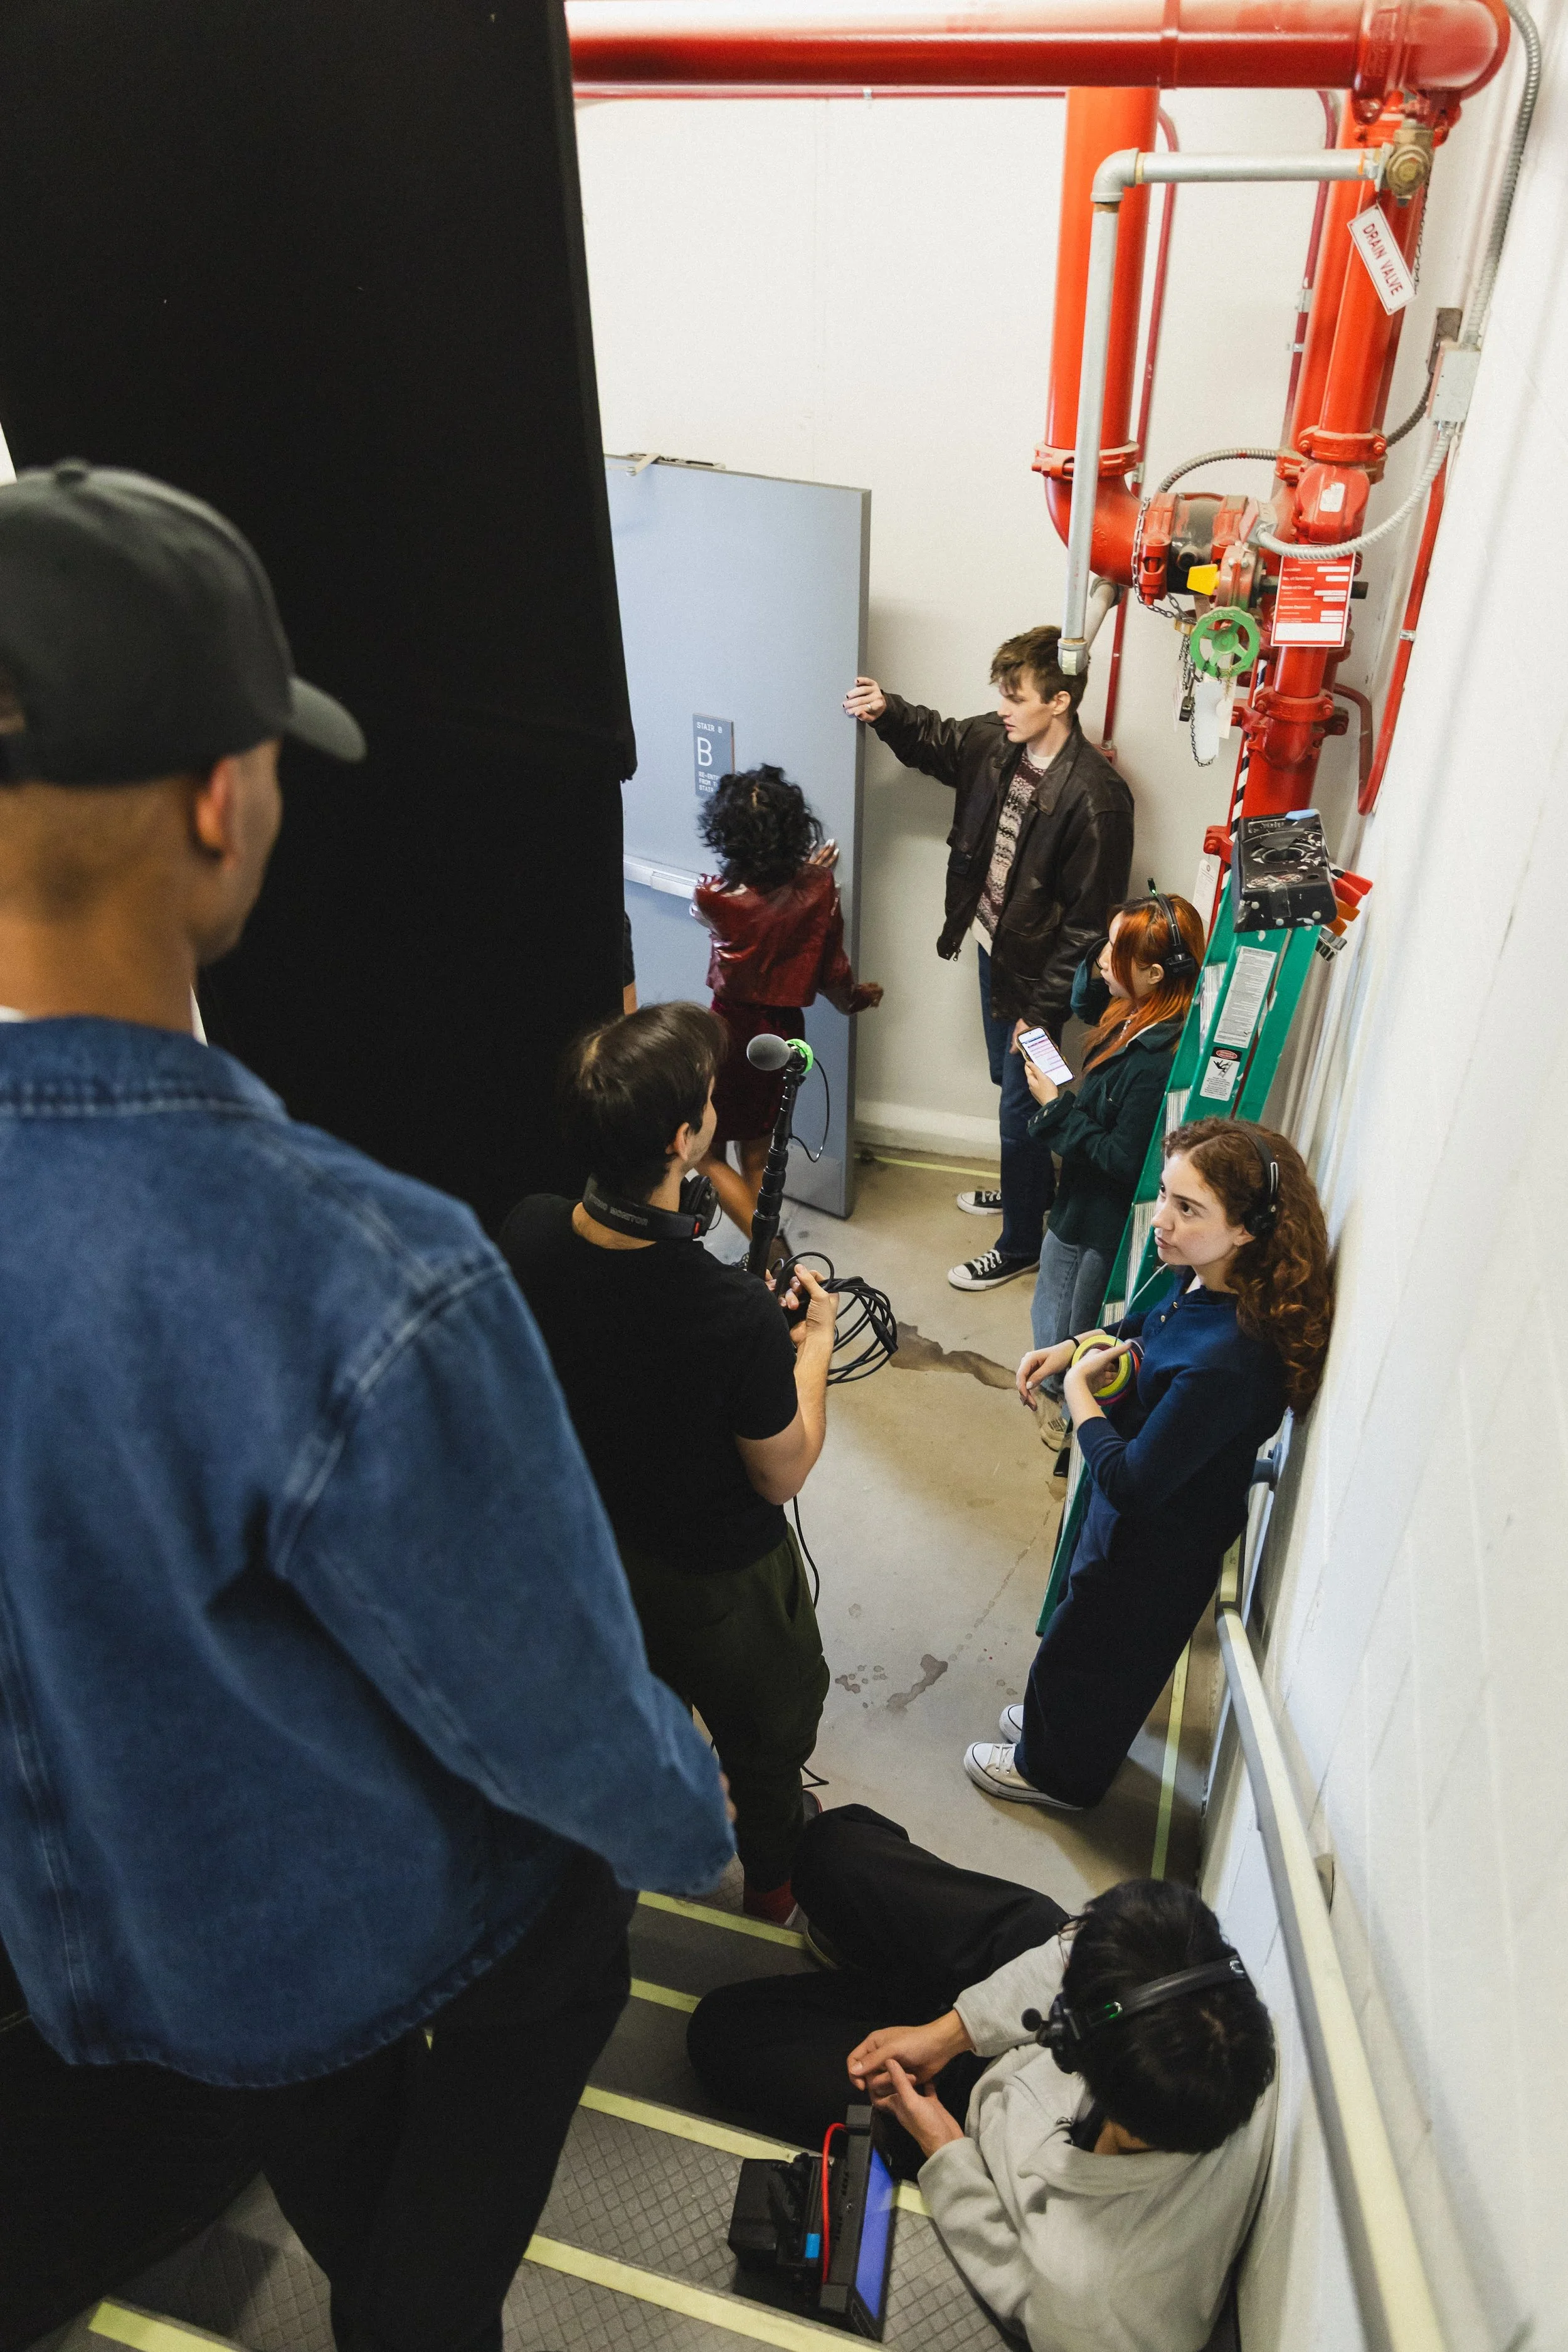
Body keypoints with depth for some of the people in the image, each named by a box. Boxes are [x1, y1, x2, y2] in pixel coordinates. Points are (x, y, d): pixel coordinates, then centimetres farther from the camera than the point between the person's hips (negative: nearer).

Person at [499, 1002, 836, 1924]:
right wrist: (816, 1341, -9)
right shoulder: (738, 1317, -41)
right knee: (767, 1729, 28)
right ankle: (775, 1878, 56)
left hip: (583, 1538, 5)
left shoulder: (526, 1233, -24)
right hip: (716, 1577, -5)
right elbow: (783, 1475, -22)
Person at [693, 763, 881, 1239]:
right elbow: (833, 972, -2)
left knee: (709, 1154, 13)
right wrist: (856, 997, 19)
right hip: (785, 1031, 4)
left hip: (731, 1034, -4)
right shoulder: (819, 889, -13)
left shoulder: (713, 897, -20)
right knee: (757, 1155, 20)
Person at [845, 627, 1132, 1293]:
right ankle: (1027, 1189, 50)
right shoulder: (996, 742, -5)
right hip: (992, 947, 8)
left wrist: (1044, 1009, -20)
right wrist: (886, 711, -3)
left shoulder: (1094, 796, -28)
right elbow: (935, 742, 18)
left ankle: (1021, 1244, 26)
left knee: (1020, 1106, 6)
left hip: (1035, 972, -8)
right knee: (1008, 1087, 25)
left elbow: (1090, 920, -23)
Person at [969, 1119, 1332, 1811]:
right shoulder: (1201, 1281, -15)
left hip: (1156, 1553, -8)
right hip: (1133, 1521, 8)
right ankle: (1053, 1722, 61)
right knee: (1094, 1651, 33)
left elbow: (1129, 1481, -34)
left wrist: (1077, 1388, -21)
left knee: (1079, 1656, 21)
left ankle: (1056, 1773, 50)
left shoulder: (1228, 1363, -42)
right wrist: (1073, 1348, -5)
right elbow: (1144, 1328, 10)